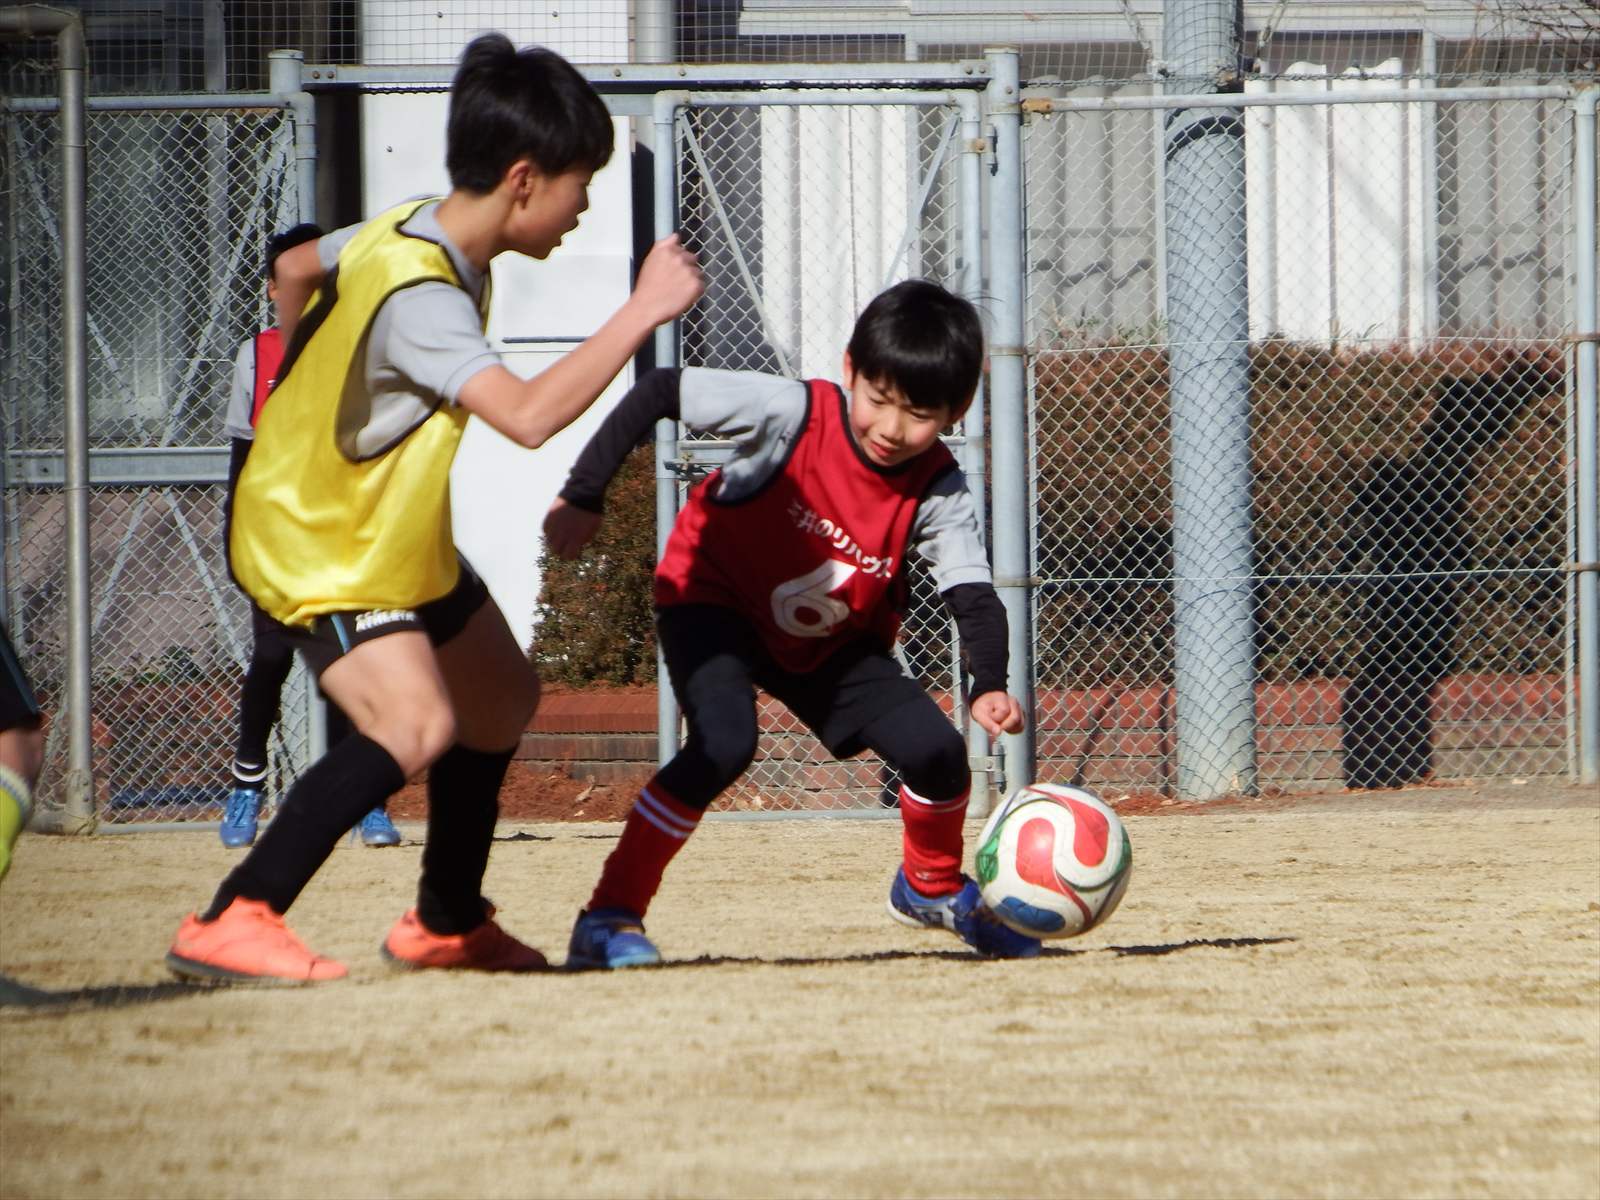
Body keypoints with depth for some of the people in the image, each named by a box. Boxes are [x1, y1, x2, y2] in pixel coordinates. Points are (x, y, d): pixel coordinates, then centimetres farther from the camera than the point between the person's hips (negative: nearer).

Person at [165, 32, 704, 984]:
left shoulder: (411, 233, -4)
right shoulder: (419, 297, -33)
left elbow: (296, 268, 16)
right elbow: (529, 415, -46)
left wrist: (322, 395, 24)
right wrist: (643, 312, -39)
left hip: (398, 539, 10)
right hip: (316, 549, -10)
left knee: (502, 696, 22)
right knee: (416, 723, -30)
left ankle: (449, 923, 39)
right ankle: (233, 923, -28)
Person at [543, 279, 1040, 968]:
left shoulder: (937, 493, -20)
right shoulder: (791, 413, -29)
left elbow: (975, 597, -27)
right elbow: (657, 394, -23)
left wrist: (990, 687, -46)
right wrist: (582, 497, -22)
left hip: (834, 645, 4)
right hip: (714, 598, -4)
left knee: (935, 751, -11)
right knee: (724, 745, -30)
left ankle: (932, 888, 23)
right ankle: (608, 918, -20)